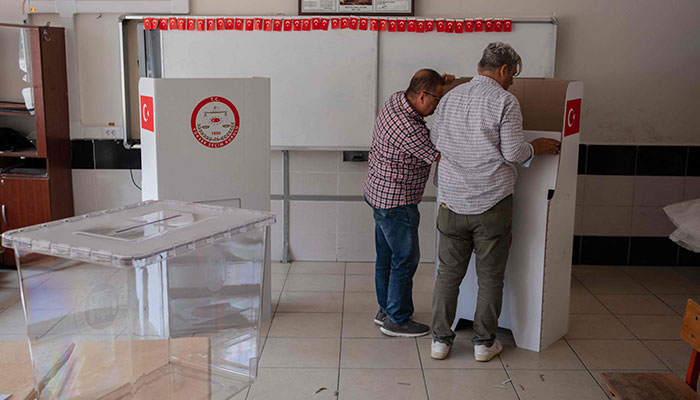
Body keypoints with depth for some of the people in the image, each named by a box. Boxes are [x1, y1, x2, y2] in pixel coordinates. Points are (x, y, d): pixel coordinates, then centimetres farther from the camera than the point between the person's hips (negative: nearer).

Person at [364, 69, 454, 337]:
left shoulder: (396, 99, 0)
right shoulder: (409, 129, -28)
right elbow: (440, 157, -20)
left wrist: (440, 81, 8)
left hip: (379, 192, 10)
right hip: (395, 200, -10)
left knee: (387, 255, 18)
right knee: (405, 258, 1)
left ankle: (385, 310, 31)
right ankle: (396, 320, 12)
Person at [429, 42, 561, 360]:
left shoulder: (450, 97, 8)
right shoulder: (505, 101, -9)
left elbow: (436, 141, 17)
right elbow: (513, 152, -13)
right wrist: (536, 148, 7)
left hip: (452, 200, 4)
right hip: (491, 203, -4)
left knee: (448, 273, 12)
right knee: (490, 276, 9)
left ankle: (440, 340, 18)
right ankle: (484, 342, 19)